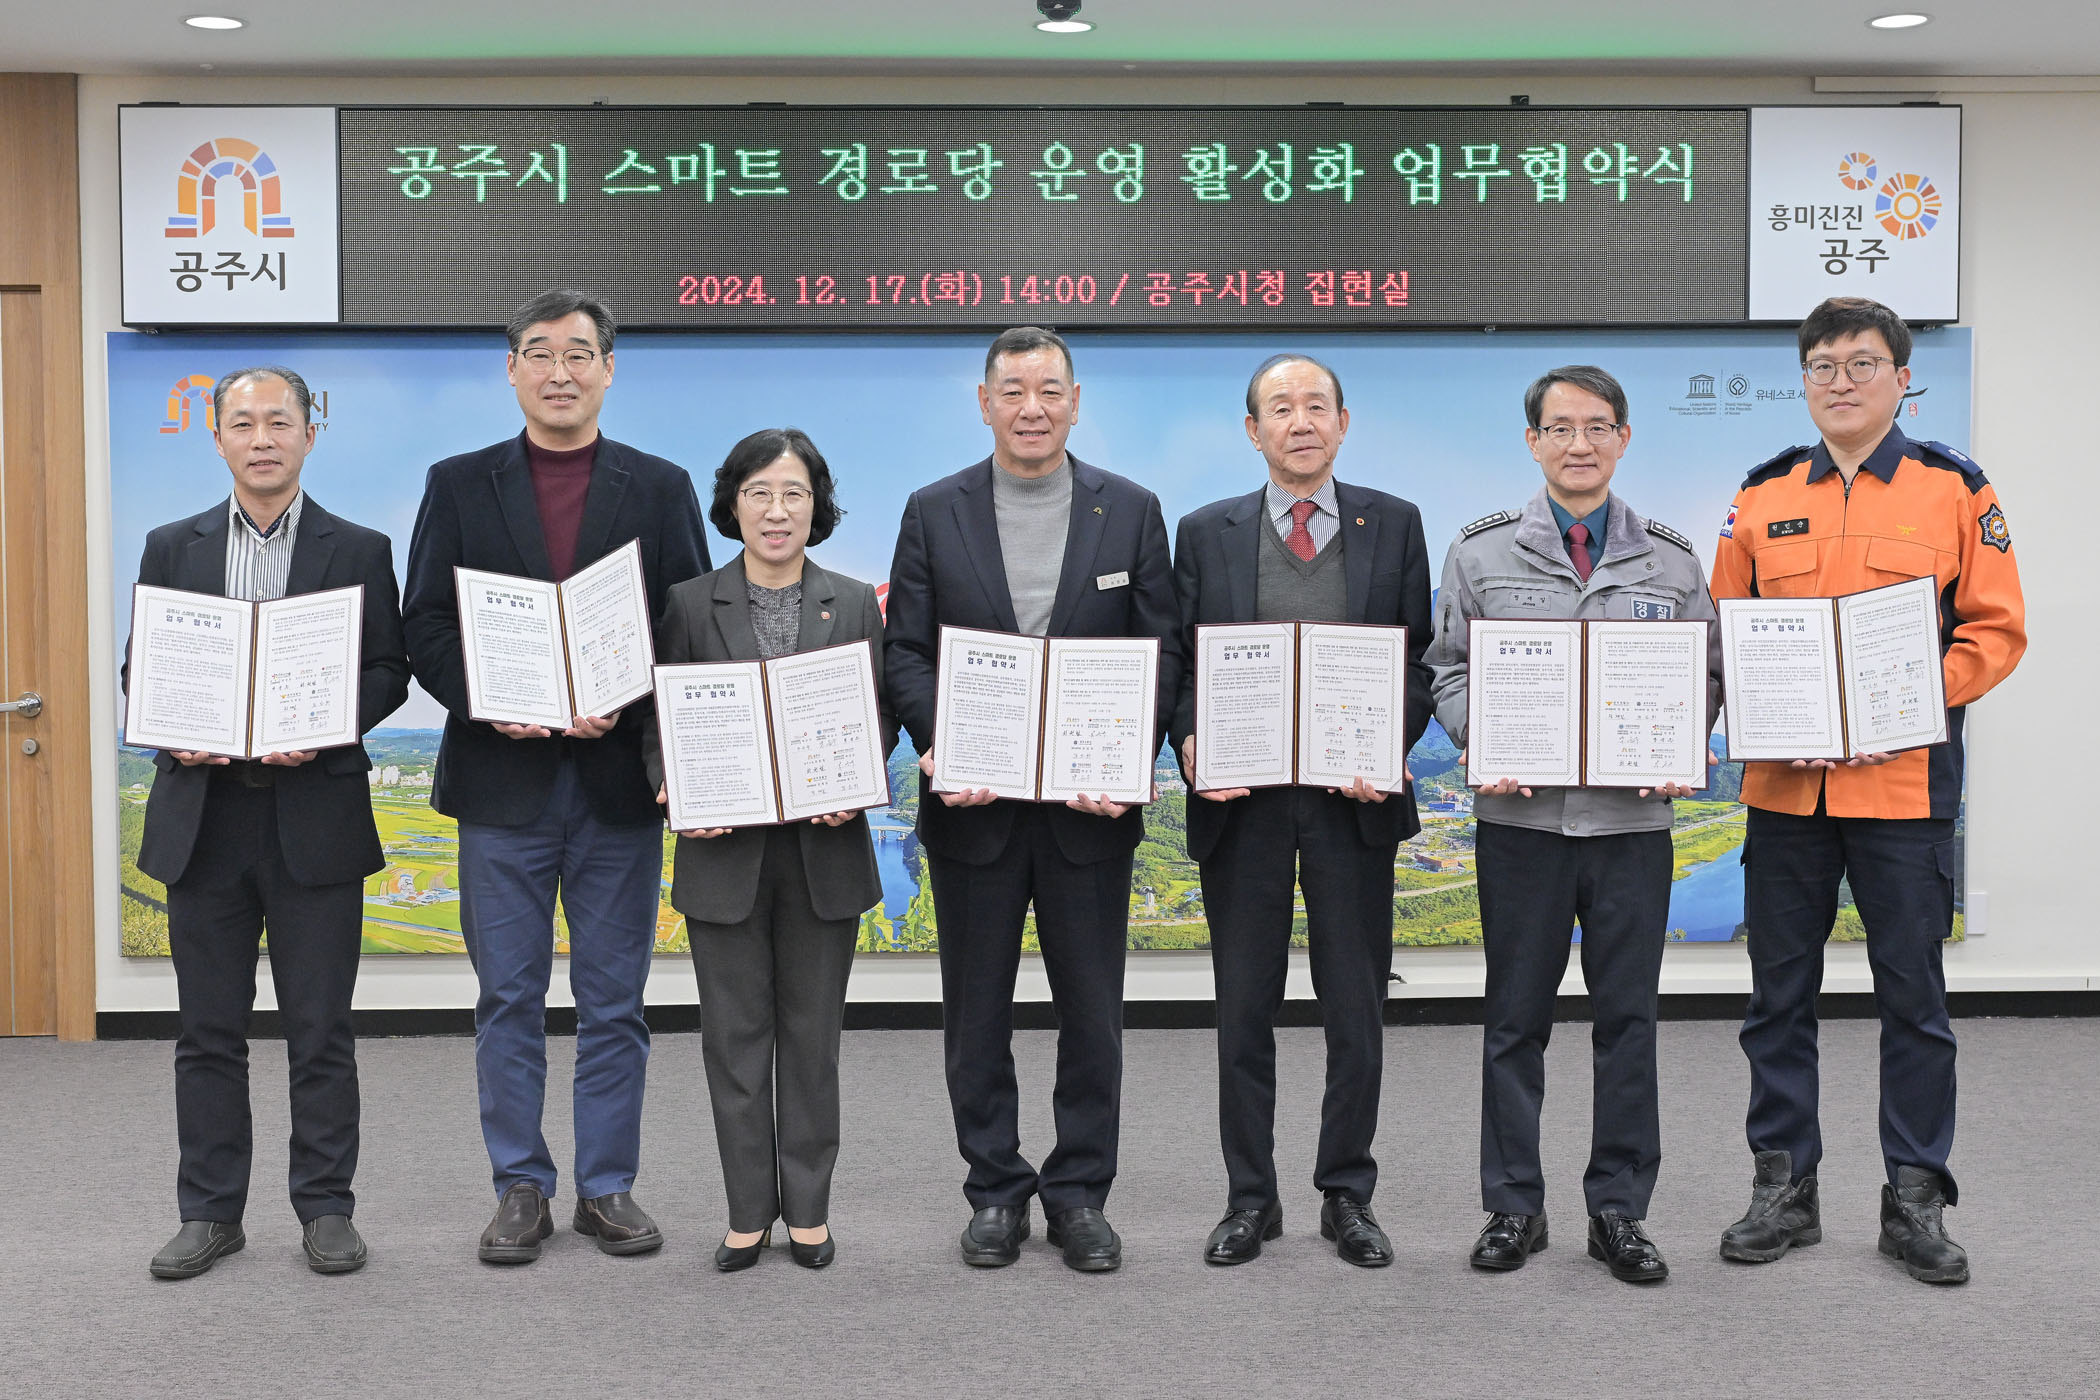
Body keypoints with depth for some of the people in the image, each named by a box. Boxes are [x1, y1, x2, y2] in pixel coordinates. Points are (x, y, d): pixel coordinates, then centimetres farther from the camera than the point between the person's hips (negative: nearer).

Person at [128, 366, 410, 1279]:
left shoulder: (359, 551, 5)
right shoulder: (171, 548, 11)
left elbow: (388, 671, 1)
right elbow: (138, 670, 10)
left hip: (314, 817, -2)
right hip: (202, 818, 2)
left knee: (321, 1030, 4)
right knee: (208, 1030, 8)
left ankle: (326, 1209, 14)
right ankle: (210, 1211, 19)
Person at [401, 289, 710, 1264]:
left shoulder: (660, 488, 6)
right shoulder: (459, 485, 7)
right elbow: (424, 626, 4)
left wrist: (625, 710, -14)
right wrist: (489, 704, -13)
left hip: (618, 776, 0)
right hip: (502, 778, 1)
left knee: (613, 1001, 7)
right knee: (508, 999, 7)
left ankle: (607, 1187, 18)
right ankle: (520, 1188, 18)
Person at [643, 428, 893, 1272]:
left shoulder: (854, 604, 5)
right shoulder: (690, 605, 2)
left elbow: (882, 721, 5)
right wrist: (676, 790, -15)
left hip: (825, 850, 1)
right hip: (725, 854, 0)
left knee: (813, 1035, 8)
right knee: (735, 1035, 5)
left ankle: (808, 1208, 20)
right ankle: (749, 1211, 17)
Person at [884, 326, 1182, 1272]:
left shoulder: (1131, 511, 3)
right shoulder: (934, 512, 4)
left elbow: (1162, 651, 1)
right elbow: (905, 650, 2)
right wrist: (938, 745, -15)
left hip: (1089, 805, 0)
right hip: (974, 805, 0)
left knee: (1092, 1009, 7)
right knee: (977, 1010, 9)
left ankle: (1080, 1193, 21)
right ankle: (995, 1190, 23)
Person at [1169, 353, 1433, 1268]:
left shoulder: (1393, 525, 6)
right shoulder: (1205, 533, 7)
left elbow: (1421, 661, 4)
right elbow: (1182, 665, 6)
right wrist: (1192, 745, -13)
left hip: (1353, 800, 0)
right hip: (1241, 799, 0)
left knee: (1356, 1010, 6)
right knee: (1244, 1010, 7)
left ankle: (1347, 1195, 21)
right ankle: (1250, 1199, 20)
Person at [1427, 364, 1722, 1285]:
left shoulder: (1670, 558, 9)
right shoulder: (1483, 551, 5)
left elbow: (1706, 671, 11)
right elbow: (1450, 671, 6)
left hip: (1633, 819, 1)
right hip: (1521, 816, -1)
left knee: (1628, 1017, 6)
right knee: (1516, 1018, 6)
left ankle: (1619, 1209, 18)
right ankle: (1513, 1205, 18)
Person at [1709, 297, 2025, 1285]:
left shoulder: (1954, 490, 2)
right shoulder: (1762, 496, 9)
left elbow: (1996, 630, 1)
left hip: (1904, 784, -2)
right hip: (1783, 785, 2)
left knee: (1913, 996, 5)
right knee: (1779, 996, 8)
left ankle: (1914, 1197, 18)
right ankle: (1783, 1187, 21)